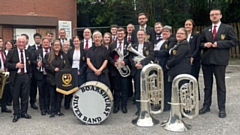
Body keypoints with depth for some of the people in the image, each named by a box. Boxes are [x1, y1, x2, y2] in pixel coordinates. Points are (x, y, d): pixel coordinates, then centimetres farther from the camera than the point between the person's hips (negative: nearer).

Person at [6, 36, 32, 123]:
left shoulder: (28, 53, 10)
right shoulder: (11, 52, -1)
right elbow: (7, 64, -6)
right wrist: (16, 65, -18)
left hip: (26, 76, 3)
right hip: (15, 77, -2)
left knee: (25, 96, 9)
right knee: (15, 97, 6)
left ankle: (24, 112, 23)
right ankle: (16, 114, 19)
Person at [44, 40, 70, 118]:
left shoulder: (64, 55, 10)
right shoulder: (48, 55, 6)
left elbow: (67, 65, 3)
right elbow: (46, 65, -3)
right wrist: (54, 69, -16)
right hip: (51, 78, -1)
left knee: (59, 95, 5)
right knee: (52, 95, 3)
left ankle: (58, 110, 15)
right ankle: (53, 111, 11)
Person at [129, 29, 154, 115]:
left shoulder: (149, 44, 6)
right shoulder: (133, 46, 16)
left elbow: (151, 56, -8)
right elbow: (130, 57, 7)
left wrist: (142, 63, -18)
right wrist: (135, 64, -12)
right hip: (136, 70, 3)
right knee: (137, 90, 4)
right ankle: (139, 108, 12)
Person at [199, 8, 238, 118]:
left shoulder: (228, 28, 3)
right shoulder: (205, 31, 15)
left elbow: (234, 42, -6)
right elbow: (200, 43, 16)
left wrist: (218, 44, -15)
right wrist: (205, 44, -7)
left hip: (219, 60, -4)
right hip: (206, 60, 4)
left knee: (221, 85, 2)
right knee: (207, 85, 11)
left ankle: (222, 109, 10)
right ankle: (206, 106, 21)